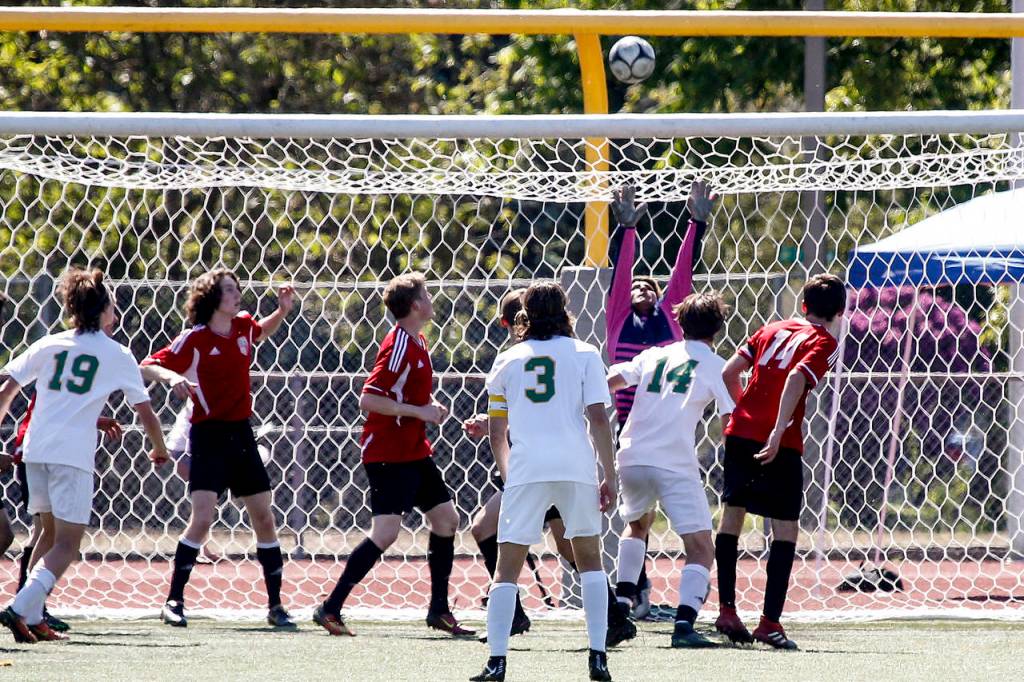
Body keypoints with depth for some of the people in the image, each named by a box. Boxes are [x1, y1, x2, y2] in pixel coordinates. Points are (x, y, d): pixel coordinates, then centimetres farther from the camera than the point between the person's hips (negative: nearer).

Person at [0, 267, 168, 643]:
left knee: (51, 534, 19)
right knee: (67, 545, -4)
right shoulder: (117, 355, 6)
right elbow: (146, 411, 11)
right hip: (74, 454, -5)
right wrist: (159, 449, 29)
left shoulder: (48, 345, 13)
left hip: (36, 449, 5)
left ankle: (33, 618, 12)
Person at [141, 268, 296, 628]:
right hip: (209, 436, -6)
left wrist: (283, 310, 13)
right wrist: (172, 377, -33)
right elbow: (148, 366, -14)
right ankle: (173, 602, -9)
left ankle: (275, 606, 15)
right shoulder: (195, 338, -11)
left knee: (265, 520, 7)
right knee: (202, 518, -17)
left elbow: (263, 331, 32)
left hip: (241, 435, 6)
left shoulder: (243, 326, 6)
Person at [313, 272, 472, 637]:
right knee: (385, 532, -16)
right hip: (388, 453, -10)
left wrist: (431, 407, 9)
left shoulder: (418, 343, 12)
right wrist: (419, 411, -20)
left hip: (414, 453, 10)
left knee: (446, 518, 12)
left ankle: (439, 610, 20)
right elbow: (369, 399, -23)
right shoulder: (399, 347, -18)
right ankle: (330, 609, -13)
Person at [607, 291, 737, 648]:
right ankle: (684, 623, -26)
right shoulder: (715, 365, 5)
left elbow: (608, 381, 7)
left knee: (636, 524, 33)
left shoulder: (654, 355, 17)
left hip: (631, 457, 5)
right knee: (701, 549, -5)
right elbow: (733, 419, -2)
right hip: (675, 464, -5)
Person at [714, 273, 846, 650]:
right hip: (779, 444, -6)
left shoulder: (774, 329, 16)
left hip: (740, 432, 6)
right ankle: (770, 622, -6)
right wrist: (778, 431, -24)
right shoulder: (824, 343, -1)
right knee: (785, 528, 1)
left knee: (732, 514, 16)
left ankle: (727, 611, 16)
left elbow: (729, 372, 14)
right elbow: (796, 379, -18)